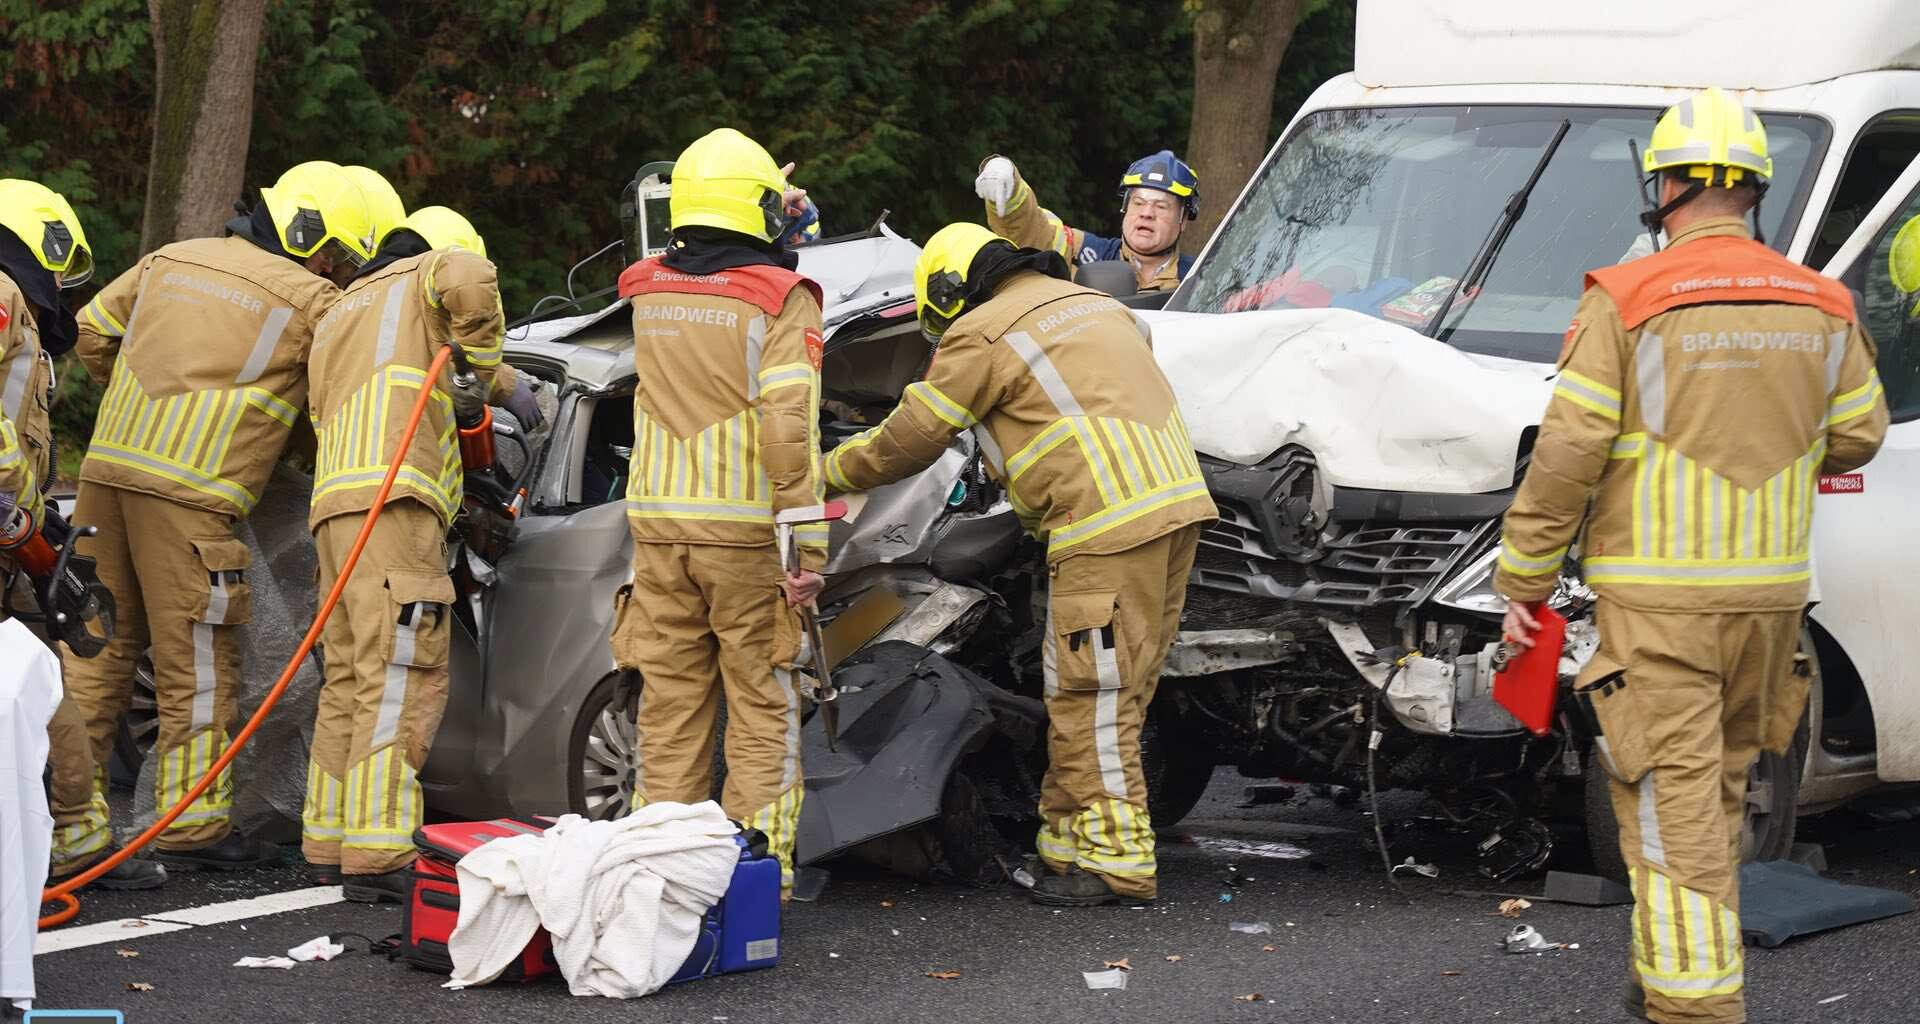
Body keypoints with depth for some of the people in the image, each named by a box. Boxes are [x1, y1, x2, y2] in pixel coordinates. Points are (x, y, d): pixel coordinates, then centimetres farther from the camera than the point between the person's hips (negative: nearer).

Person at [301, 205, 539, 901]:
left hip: (335, 504, 9)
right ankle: (376, 856, -20)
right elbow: (469, 280, -13)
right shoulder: (420, 277, 11)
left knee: (350, 681, 14)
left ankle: (329, 847, 15)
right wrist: (500, 378, -2)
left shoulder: (336, 317, 34)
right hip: (393, 502, -9)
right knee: (402, 680, -13)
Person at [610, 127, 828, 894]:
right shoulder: (779, 299, -9)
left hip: (659, 526, 4)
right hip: (745, 532, -4)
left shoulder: (648, 295, 7)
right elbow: (788, 427, -17)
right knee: (764, 711, 4)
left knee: (670, 708, 10)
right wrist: (808, 541, -16)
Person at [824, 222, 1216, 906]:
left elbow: (910, 440, 6)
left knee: (1093, 698, -4)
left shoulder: (981, 336, 0)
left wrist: (829, 470, 22)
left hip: (1108, 524, -9)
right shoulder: (1094, 305, 26)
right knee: (1111, 691, 13)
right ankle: (1069, 842, 19)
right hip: (1174, 505, 9)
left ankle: (1116, 859, -4)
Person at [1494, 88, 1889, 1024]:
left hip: (1657, 595, -5)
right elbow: (1856, 437, 13)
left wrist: (1522, 578, -3)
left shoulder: (1626, 303, -10)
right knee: (1718, 787, 19)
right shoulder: (1820, 308, 4)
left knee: (1672, 800, -5)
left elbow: (1567, 456, -12)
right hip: (1772, 590, 5)